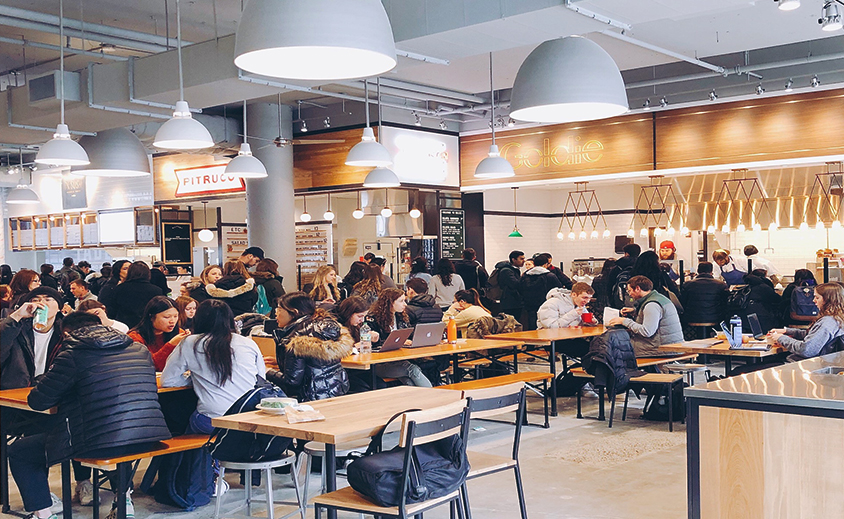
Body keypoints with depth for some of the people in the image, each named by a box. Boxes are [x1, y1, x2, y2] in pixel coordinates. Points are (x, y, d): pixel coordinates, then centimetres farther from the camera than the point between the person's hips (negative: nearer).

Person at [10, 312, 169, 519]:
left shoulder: (73, 356, -3)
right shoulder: (140, 350, 12)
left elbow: (37, 401, 3)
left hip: (103, 445, -6)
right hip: (148, 440, 6)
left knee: (19, 452, 15)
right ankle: (124, 498, 35)